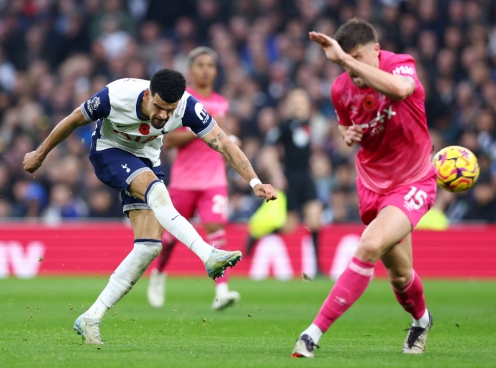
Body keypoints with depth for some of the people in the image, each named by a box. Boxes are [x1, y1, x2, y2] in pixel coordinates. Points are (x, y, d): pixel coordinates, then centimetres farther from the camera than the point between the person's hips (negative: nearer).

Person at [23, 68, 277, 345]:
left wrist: (254, 182, -40)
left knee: (150, 245, -10)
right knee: (155, 189, -35)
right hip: (109, 151, -4)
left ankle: (91, 319, -5)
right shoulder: (116, 96, -31)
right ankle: (208, 255, -48)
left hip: (146, 160, 4)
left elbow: (224, 144, -27)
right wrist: (40, 154, 0)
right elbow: (72, 122, -13)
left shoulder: (187, 107, -26)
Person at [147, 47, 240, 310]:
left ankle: (221, 291, -25)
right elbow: (168, 141, -11)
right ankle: (158, 274, 40)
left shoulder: (221, 104, 11)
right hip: (184, 179, -2)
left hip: (214, 180, 2)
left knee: (216, 229, -16)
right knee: (172, 233, 11)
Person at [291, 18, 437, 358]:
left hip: (413, 183, -5)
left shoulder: (402, 65, -20)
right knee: (399, 272, 12)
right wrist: (349, 136, -9)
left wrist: (345, 59, -47)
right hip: (372, 185, 5)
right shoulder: (341, 90, -6)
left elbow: (400, 88, -47)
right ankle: (422, 320, 46)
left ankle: (315, 333, -23)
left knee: (370, 246, -27)